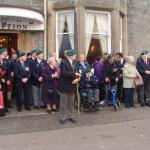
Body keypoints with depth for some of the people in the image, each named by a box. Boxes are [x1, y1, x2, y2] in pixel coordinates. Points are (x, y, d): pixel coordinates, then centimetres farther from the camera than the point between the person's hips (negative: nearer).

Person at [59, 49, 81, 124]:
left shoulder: (74, 63, 12)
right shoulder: (63, 62, -11)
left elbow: (76, 72, 10)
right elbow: (63, 73, -23)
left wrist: (77, 78, -12)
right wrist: (74, 74, -24)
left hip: (72, 86, 6)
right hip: (65, 86, -6)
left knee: (71, 103, 13)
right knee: (64, 103, 2)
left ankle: (71, 116, 23)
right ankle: (63, 117, 11)